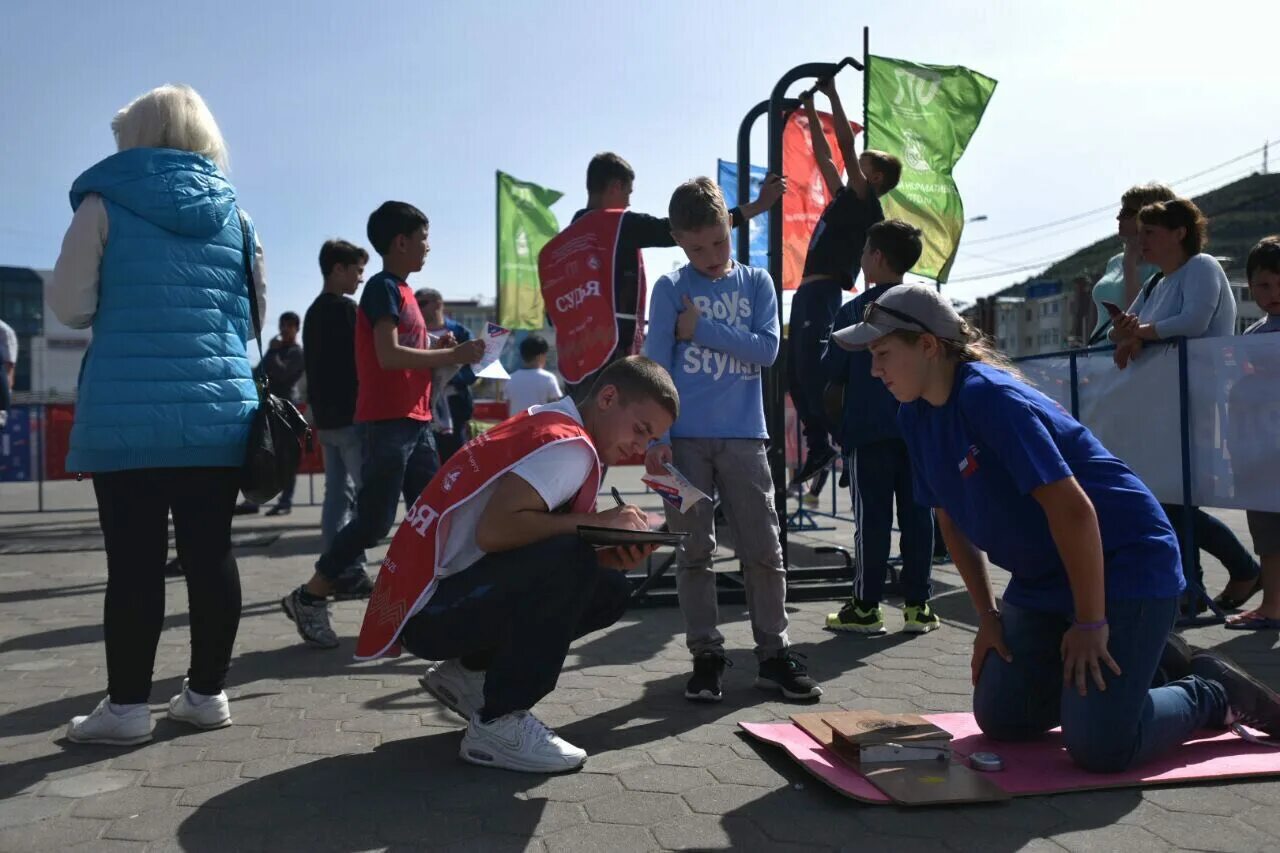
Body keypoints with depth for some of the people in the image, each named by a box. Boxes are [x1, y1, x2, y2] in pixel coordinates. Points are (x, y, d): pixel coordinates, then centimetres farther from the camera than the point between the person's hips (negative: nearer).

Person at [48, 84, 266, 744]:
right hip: (221, 412, 3)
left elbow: (69, 306, 1)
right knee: (209, 554, 7)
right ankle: (207, 692, 17)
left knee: (134, 562, 2)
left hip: (127, 416, -3)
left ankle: (126, 705, 10)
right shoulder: (233, 212, 9)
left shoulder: (107, 203, 0)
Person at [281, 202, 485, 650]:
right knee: (375, 520, -8)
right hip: (386, 422, -9)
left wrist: (441, 349, 4)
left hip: (415, 421, 9)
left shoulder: (403, 292, 18)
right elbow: (389, 356, -20)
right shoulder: (383, 287, -9)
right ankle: (307, 598, 6)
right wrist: (453, 356, -15)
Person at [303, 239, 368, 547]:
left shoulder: (313, 311, 17)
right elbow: (357, 361, -14)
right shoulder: (344, 307, -10)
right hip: (349, 415, -9)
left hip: (326, 415, 9)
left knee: (337, 491, 9)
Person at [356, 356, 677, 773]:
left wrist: (612, 553, -7)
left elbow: (538, 539, 9)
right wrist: (597, 523, -19)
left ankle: (468, 673, 13)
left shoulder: (548, 428, 13)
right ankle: (498, 724, -15)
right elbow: (494, 529, -30)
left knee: (608, 588, 4)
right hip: (428, 609, -10)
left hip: (455, 590, 10)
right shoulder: (570, 446, -16)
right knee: (568, 559, -29)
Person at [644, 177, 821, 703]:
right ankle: (706, 656, 14)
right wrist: (656, 437, -14)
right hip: (685, 438, -1)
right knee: (693, 552, 3)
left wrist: (701, 329, -9)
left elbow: (766, 349, -4)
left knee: (763, 550, 3)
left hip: (744, 437, 2)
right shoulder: (670, 289, 2)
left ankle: (773, 653, 15)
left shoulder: (757, 282, 8)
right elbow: (656, 366, -4)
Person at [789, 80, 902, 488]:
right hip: (808, 291, 9)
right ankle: (819, 447, 7)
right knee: (797, 374, 5)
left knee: (813, 370, -17)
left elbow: (846, 145, -4)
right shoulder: (844, 198, 22)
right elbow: (823, 155, 29)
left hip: (825, 292, -9)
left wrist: (832, 94, 2)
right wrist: (810, 108, 30)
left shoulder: (866, 201, 0)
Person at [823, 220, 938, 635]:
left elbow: (832, 371, -3)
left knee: (871, 518, 0)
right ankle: (918, 605, 12)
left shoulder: (853, 311, -7)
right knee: (917, 515, 7)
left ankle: (866, 607, 5)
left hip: (869, 431, -4)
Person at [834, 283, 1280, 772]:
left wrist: (1090, 624, -22)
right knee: (1000, 720, 10)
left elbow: (1072, 510, -28)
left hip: (1123, 564, -8)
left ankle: (1216, 692, 13)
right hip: (1043, 580, 9)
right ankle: (1144, 661, 26)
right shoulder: (916, 415, -1)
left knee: (1099, 748, -17)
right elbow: (951, 519, 8)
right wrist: (987, 614, 6)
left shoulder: (988, 397, -26)